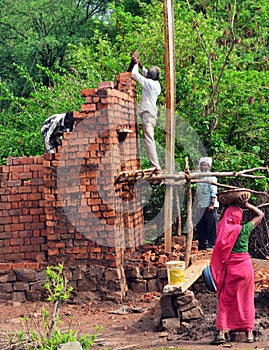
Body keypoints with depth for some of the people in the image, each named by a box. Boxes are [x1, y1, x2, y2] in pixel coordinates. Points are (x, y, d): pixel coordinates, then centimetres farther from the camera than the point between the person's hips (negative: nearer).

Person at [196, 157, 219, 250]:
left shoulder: (211, 177, -6)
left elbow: (213, 192, -12)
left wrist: (212, 204, -18)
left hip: (210, 205, -7)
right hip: (201, 206, 7)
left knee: (211, 226, -4)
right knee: (201, 226, 9)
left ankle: (211, 245, -1)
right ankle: (202, 244, 17)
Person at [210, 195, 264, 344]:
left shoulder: (222, 229, -3)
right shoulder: (243, 230, -6)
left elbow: (224, 219, 24)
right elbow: (260, 215, 7)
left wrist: (228, 207, 23)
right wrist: (247, 205, 8)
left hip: (230, 268, 1)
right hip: (245, 267, -1)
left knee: (225, 300, 5)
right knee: (246, 300, 9)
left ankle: (222, 332, -5)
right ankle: (249, 332, 12)